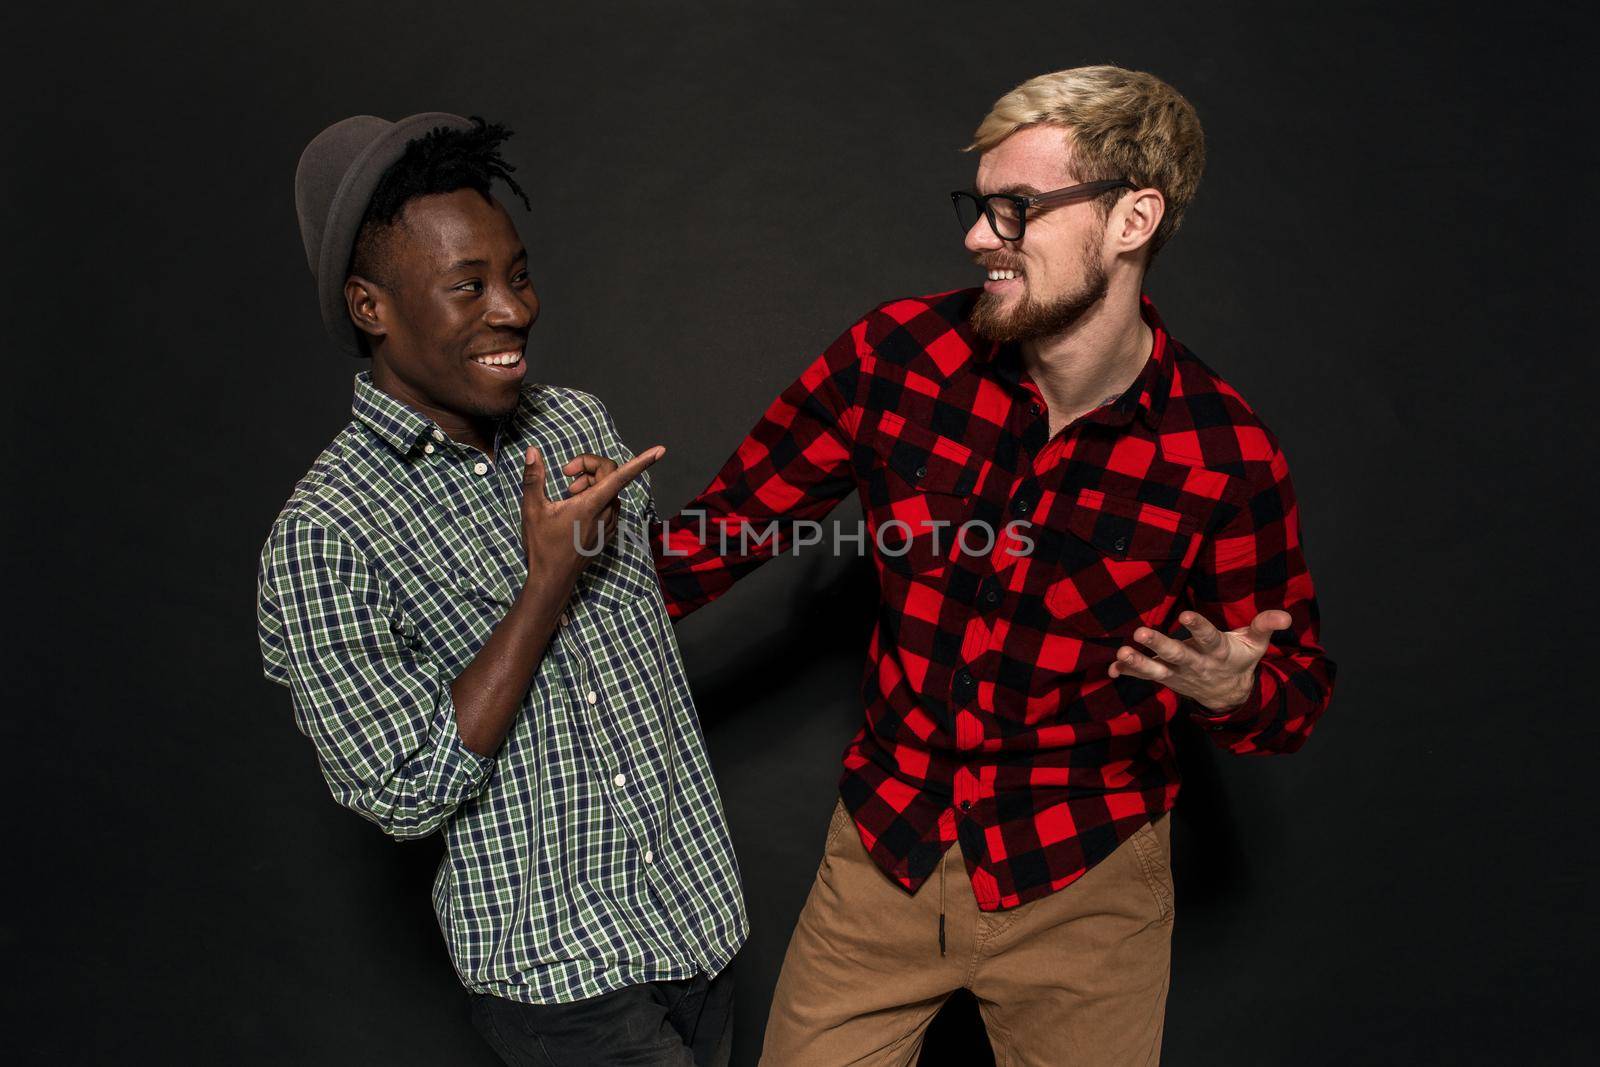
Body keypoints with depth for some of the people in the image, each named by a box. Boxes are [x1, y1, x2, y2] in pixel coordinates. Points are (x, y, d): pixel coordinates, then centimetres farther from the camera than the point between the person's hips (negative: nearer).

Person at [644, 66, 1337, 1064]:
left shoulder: (1225, 457, -16)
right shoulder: (897, 355, -12)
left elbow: (1298, 686, -3)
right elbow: (731, 524, -2)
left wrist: (1233, 691, -26)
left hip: (1079, 889, -1)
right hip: (883, 854, 2)